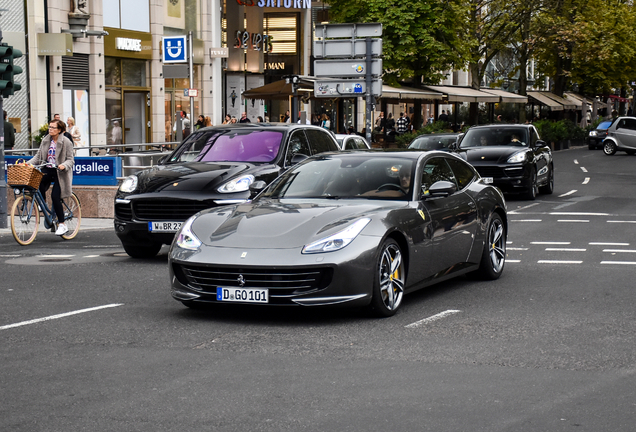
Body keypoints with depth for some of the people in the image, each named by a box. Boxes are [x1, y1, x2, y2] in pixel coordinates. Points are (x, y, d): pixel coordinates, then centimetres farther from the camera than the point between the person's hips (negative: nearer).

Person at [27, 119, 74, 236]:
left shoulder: (66, 142, -5)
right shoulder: (45, 140, 11)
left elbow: (70, 160, -8)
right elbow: (38, 156, 12)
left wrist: (63, 165, -29)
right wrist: (28, 163, -3)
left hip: (59, 172, -5)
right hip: (47, 170, 5)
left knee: (55, 196, -16)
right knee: (39, 186, -26)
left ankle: (62, 225, -7)